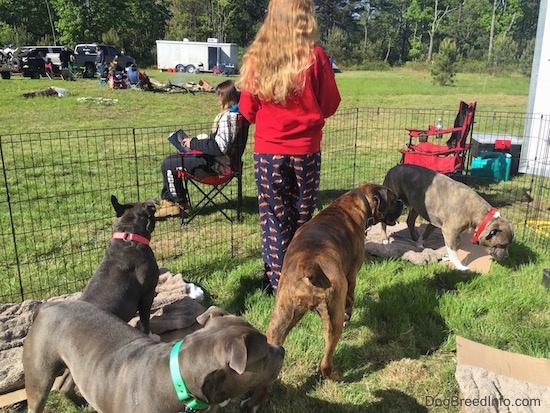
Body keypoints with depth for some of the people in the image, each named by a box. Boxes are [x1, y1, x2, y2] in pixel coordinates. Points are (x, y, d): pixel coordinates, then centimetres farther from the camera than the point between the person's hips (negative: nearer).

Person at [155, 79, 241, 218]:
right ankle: (167, 202, 19)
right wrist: (195, 141, 9)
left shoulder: (226, 117, -23)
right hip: (219, 160, 11)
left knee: (168, 165, -4)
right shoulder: (234, 114, 7)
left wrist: (193, 143, -17)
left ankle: (181, 205, 13)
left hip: (217, 164, -11)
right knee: (171, 159, 18)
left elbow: (219, 147, -29)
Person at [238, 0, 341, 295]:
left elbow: (247, 110, 4)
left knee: (274, 219, 10)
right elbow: (330, 105, 0)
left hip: (267, 152, 1)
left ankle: (276, 282, 16)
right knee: (301, 217, 13)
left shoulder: (256, 58, -4)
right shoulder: (314, 56, -9)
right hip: (305, 151, 0)